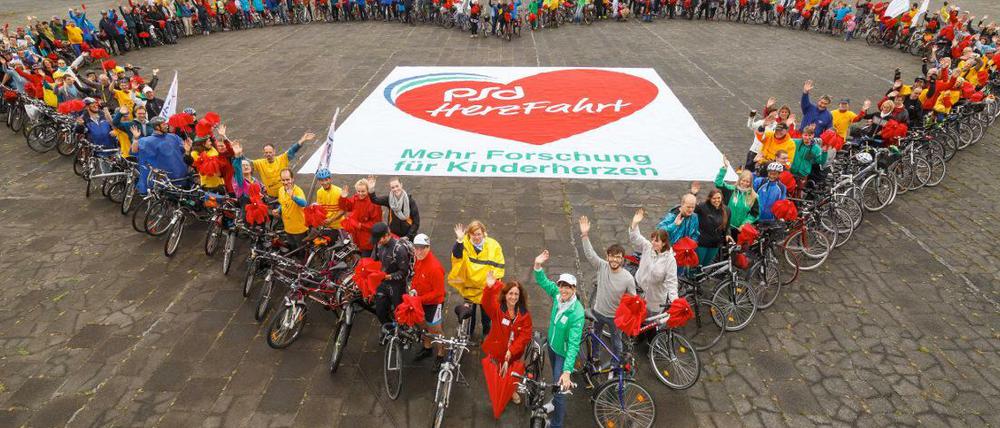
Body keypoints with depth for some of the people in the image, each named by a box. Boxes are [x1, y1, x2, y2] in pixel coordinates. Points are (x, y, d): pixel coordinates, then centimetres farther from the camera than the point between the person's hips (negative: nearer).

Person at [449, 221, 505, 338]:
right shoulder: (464, 244, -17)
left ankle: (486, 334, 47)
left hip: (487, 287, 0)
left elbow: (499, 265, -9)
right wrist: (459, 240, -50)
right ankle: (467, 336, 43)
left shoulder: (493, 245, -15)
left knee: (486, 313, 23)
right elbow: (456, 256, -36)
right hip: (469, 286, 0)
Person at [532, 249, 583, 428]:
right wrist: (538, 266, -28)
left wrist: (567, 371, -46)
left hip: (564, 353, -7)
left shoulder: (577, 313, -36)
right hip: (552, 345, 7)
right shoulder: (557, 295, -19)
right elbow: (543, 282, -7)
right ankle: (556, 403, 57)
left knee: (560, 386, 0)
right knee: (555, 377, 30)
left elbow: (574, 344, -39)